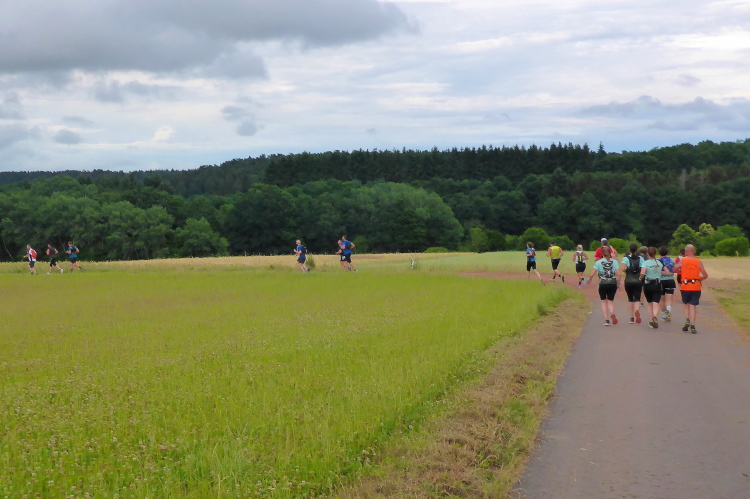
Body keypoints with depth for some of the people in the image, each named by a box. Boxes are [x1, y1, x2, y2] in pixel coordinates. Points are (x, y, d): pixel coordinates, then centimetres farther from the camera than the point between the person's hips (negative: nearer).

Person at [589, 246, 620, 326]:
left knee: (604, 302, 13)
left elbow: (592, 274, -8)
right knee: (610, 301, 15)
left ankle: (606, 320, 6)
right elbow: (618, 274, -7)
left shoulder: (598, 262, -3)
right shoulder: (614, 261, 1)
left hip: (603, 284, -1)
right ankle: (612, 313, -15)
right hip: (613, 284, 1)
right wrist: (618, 284, 3)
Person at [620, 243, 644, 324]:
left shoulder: (626, 258, -3)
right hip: (638, 281, 0)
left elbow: (622, 269, -17)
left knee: (630, 299, 12)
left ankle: (632, 318, 11)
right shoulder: (641, 258, 1)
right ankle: (636, 310, -30)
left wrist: (626, 271, 3)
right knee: (637, 299, 3)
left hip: (628, 281, 0)